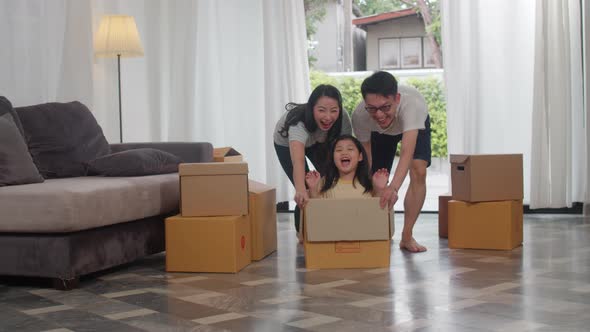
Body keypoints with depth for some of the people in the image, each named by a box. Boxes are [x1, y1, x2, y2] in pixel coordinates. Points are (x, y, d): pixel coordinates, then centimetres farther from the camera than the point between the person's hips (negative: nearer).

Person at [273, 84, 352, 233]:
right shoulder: (299, 123, -47)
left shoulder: (343, 118, -34)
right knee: (305, 193, -15)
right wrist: (301, 190, -78)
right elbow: (298, 160, -63)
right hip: (287, 143, -4)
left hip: (317, 142, 4)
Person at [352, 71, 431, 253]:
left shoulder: (412, 102, -48)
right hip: (380, 131, 2)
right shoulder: (359, 116, -37)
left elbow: (407, 151, -58)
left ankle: (407, 236, -10)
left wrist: (394, 187, -70)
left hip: (415, 125, -2)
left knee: (418, 171, -23)